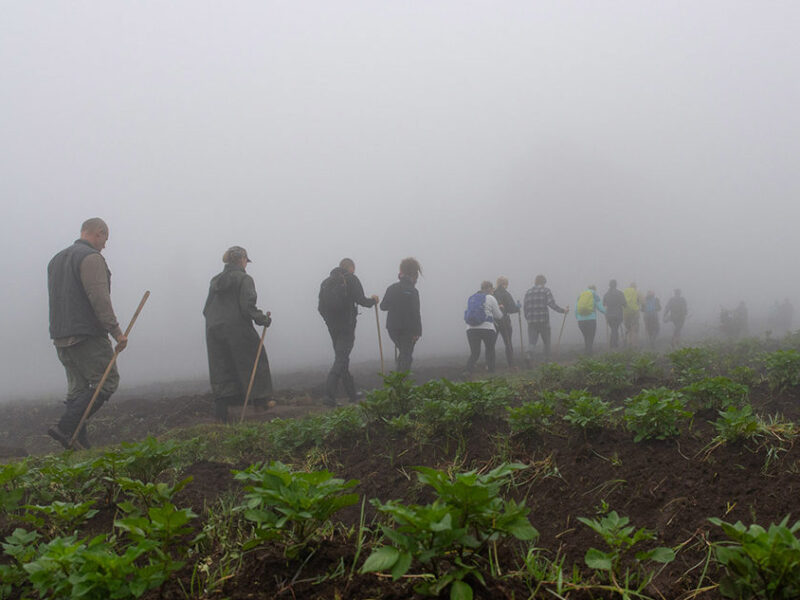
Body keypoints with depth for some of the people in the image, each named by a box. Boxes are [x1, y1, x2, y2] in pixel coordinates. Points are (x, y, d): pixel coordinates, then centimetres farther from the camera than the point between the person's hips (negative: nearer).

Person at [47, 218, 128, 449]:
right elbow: (99, 299, -18)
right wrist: (116, 331, -17)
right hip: (87, 335, -9)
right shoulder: (91, 258, -9)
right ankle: (65, 427, -14)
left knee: (77, 387, 11)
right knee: (106, 381, -4)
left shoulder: (56, 259, 20)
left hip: (60, 336, 9)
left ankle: (78, 443, 6)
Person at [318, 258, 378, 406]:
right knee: (341, 359, -7)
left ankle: (352, 394, 22)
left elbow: (321, 307, 9)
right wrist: (373, 300, 7)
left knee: (341, 357, 16)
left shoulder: (326, 281, 12)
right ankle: (329, 395, -18)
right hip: (347, 326, -6)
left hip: (332, 327, 6)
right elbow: (361, 300, -12)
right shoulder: (351, 279, -5)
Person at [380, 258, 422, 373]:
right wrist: (417, 332, -16)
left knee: (403, 352, 23)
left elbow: (383, 306, 10)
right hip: (407, 330, -5)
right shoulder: (412, 291, -13)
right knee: (406, 356, 2)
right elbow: (415, 314, -17)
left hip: (392, 328, 5)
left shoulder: (391, 288, 3)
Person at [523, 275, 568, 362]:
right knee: (546, 341, 11)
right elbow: (551, 304, -11)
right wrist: (563, 310, -3)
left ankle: (530, 350, -29)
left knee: (531, 340, 1)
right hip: (543, 320, -3)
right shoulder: (546, 290, 0)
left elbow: (525, 306, 9)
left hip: (531, 322, 3)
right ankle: (547, 360, 14)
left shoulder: (528, 292, 12)